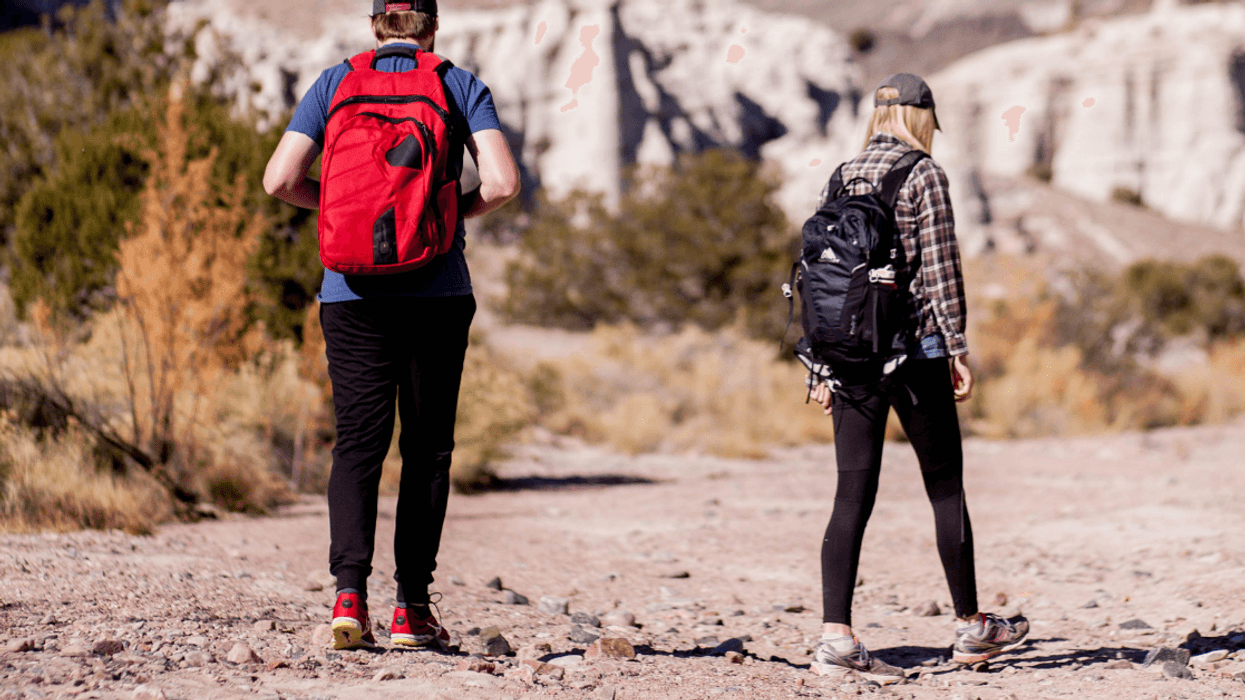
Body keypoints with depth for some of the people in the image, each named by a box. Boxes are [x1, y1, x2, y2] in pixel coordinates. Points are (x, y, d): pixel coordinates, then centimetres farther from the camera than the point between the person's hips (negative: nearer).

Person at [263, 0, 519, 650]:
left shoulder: (334, 83, 7)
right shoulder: (461, 86, 4)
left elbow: (280, 178, -1)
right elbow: (502, 182, -8)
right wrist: (457, 211, 11)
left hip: (353, 291, 1)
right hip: (437, 291, -1)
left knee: (358, 442, 2)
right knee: (427, 447, 7)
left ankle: (350, 590, -16)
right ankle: (411, 606, 5)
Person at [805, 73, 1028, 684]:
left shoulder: (838, 180, 11)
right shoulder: (924, 176, -5)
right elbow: (941, 270, -10)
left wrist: (822, 365, 15)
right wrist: (958, 352, -5)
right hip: (913, 353, -5)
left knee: (853, 497, 1)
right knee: (946, 489, 9)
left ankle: (836, 636, -9)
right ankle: (971, 627, 19)